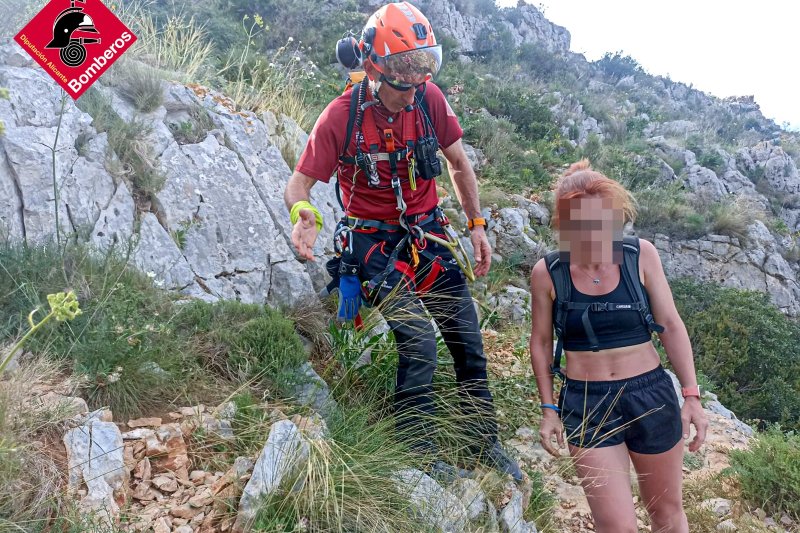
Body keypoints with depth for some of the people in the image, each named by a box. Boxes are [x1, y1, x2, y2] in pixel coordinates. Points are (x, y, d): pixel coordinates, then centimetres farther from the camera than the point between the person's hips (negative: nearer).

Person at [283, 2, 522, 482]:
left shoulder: (429, 98, -8)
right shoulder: (342, 116, -18)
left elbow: (459, 162, 7)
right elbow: (299, 183, -14)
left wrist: (477, 224, 6)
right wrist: (305, 214, -36)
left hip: (428, 233, 4)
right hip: (375, 243, -4)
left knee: (468, 339, 4)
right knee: (419, 339, -19)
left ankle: (486, 442, 25)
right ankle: (421, 454, 2)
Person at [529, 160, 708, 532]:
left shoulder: (641, 255, -7)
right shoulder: (547, 272, -9)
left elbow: (671, 325, -1)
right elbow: (541, 343, 2)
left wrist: (691, 395, -5)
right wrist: (548, 409, 2)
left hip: (651, 396, 2)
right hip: (585, 406, -1)